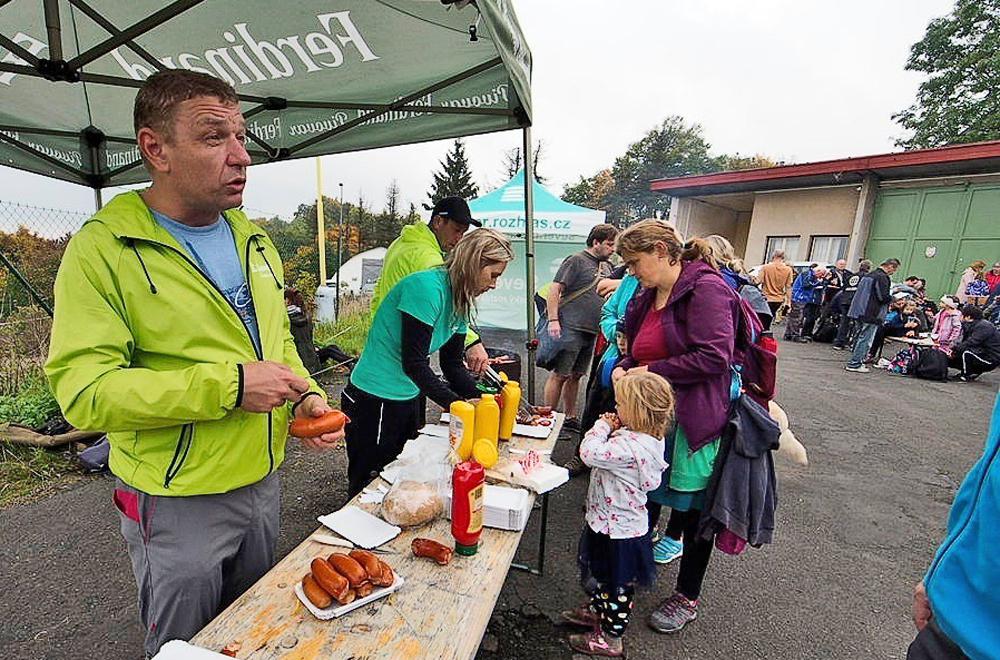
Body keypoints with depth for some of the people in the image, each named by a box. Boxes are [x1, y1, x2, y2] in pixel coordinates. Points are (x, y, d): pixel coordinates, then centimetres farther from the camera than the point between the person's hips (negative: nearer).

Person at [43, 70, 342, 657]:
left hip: (264, 482, 6)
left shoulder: (255, 241, 5)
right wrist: (227, 384, -28)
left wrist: (306, 394, -4)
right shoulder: (105, 249, -15)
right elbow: (84, 392, -20)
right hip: (177, 506, -5)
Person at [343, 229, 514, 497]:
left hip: (408, 399, 9)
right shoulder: (427, 287, -23)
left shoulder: (460, 302, 4)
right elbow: (413, 363, -25)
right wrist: (456, 404, -22)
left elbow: (452, 365, 6)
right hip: (374, 401, -9)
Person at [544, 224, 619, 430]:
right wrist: (553, 320, -19)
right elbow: (554, 290, -11)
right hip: (571, 328, -8)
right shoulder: (577, 260, -6)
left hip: (591, 331, 8)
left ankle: (570, 418, 25)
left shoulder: (607, 266, 18)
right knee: (560, 374, -3)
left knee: (576, 375, 14)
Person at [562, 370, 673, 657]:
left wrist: (602, 426, -23)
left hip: (618, 530, -9)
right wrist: (612, 429, -10)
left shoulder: (630, 446, -35)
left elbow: (590, 453, -38)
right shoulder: (648, 439, -4)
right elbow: (610, 453, 7)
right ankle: (598, 610, 53)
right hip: (610, 521, 9)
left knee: (617, 584, 14)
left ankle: (611, 638, 35)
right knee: (599, 571, 30)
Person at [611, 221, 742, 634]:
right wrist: (623, 368, -2)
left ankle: (688, 598, 35)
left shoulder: (706, 288, -15)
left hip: (693, 422, -7)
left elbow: (715, 357, -24)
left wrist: (651, 371, -18)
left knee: (693, 511, 12)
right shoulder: (646, 298, 10)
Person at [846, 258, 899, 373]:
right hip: (872, 315, -9)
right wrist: (893, 298, 1)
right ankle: (855, 364, -2)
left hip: (861, 312, 9)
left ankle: (854, 362, 22)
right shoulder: (883, 277, -13)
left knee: (860, 337, 16)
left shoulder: (871, 275, 15)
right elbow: (883, 297, -19)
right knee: (866, 339, -4)